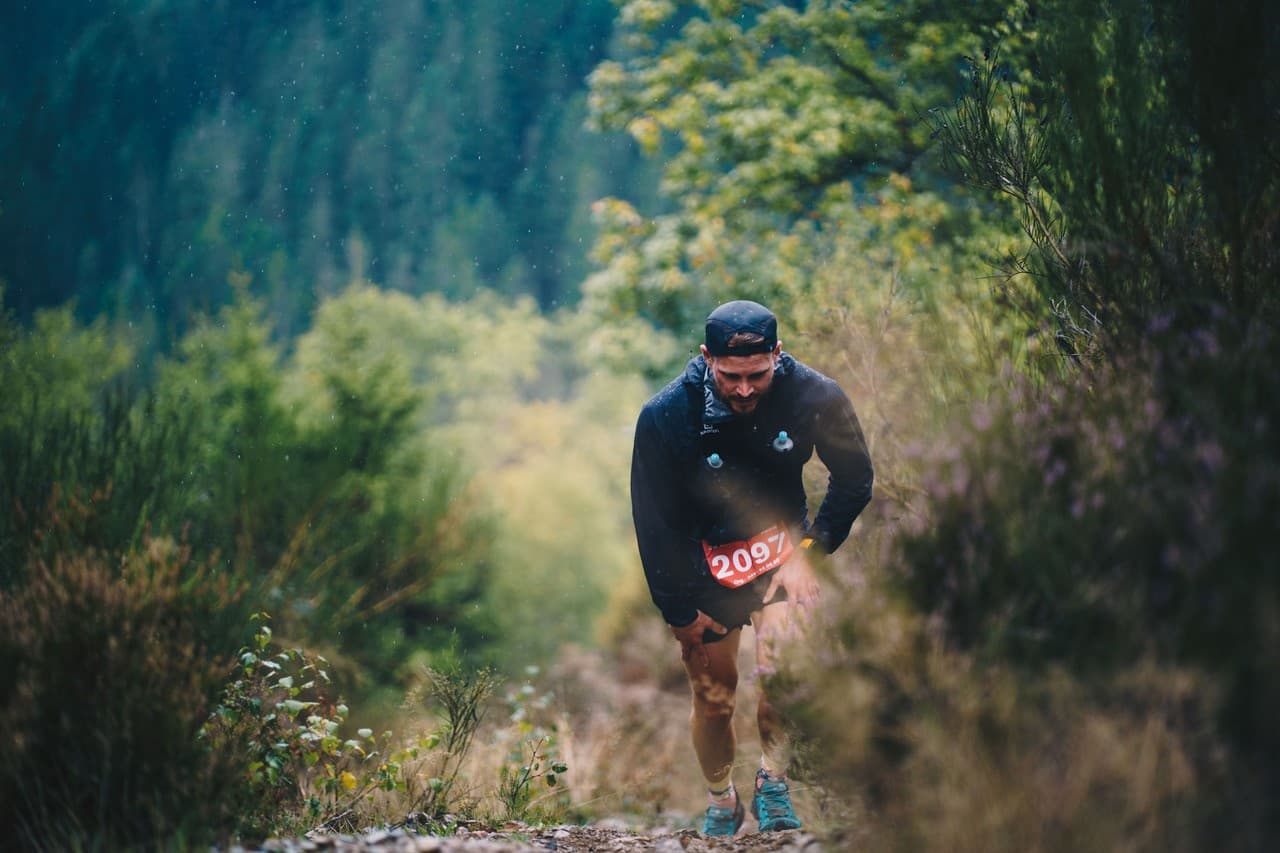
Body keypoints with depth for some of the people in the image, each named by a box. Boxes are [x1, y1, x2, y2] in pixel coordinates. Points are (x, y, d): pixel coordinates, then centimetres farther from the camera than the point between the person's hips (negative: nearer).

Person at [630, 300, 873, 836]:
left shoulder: (815, 397, -20)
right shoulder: (665, 417, -24)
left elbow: (854, 479, -1)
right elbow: (654, 522, -12)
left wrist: (810, 551, -9)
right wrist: (680, 611, -10)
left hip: (779, 549, 1)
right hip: (702, 565, -1)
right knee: (713, 698, 2)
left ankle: (773, 783, -1)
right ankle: (720, 801, 27)